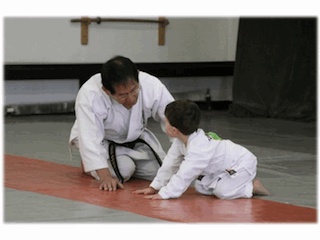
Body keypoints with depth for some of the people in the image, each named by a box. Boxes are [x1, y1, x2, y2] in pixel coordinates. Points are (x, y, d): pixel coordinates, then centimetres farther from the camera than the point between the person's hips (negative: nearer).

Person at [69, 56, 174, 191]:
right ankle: (88, 164, 5)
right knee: (123, 171, -27)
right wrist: (105, 176, -50)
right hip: (101, 141, -4)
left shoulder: (152, 85, -27)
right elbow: (90, 138, -40)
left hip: (136, 138, 4)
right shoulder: (89, 95, -38)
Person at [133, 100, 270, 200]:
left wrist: (164, 194, -38)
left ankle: (252, 187, -5)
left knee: (222, 192, -25)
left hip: (243, 163, -9)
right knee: (201, 187, 2)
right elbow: (170, 165, 2)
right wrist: (154, 187, -1)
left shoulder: (198, 148, -36)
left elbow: (184, 175, -38)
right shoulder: (180, 143, -6)